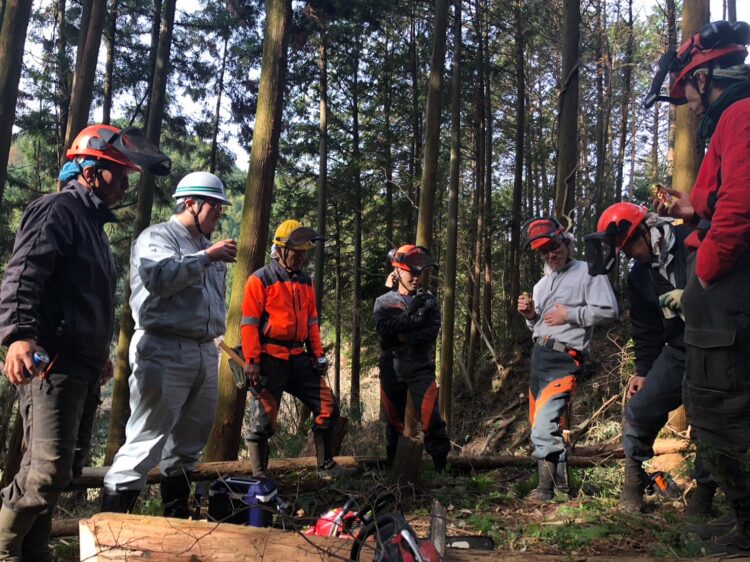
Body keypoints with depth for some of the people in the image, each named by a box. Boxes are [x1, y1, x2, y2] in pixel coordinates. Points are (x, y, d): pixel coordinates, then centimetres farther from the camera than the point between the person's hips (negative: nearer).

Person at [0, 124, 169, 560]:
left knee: (61, 467, 12)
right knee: (49, 468, -13)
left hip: (84, 366, 10)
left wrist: (101, 353, 33)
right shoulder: (58, 210, -7)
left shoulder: (93, 223, 23)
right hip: (52, 362, -10)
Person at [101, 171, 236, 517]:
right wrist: (207, 257, -20)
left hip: (205, 353, 8)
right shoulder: (157, 237, -2)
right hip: (165, 352, -8)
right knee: (146, 442, -10)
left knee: (188, 441, 15)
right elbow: (158, 276, -22)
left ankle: (177, 513, 27)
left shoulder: (206, 246, 23)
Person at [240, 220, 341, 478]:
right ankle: (259, 476, 12)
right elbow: (249, 323, -10)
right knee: (263, 419, -1)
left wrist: (318, 354, 13)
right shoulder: (260, 280, -6)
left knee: (328, 406, 4)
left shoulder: (305, 281, 15)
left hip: (298, 357, 7)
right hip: (269, 358, -6)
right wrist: (251, 361, -15)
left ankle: (326, 466, 18)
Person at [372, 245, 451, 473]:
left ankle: (442, 465, -6)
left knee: (430, 416, -13)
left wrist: (403, 337, -14)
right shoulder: (383, 302, 4)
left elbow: (432, 333, -7)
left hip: (421, 367, -1)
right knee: (394, 419, 11)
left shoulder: (429, 300, 5)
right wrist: (409, 313, -21)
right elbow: (384, 332, -12)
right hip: (392, 368, 1)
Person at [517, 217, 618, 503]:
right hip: (538, 355, 8)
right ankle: (561, 482, 24)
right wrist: (530, 315, 6)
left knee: (544, 427, -15)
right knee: (540, 426, 11)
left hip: (564, 358, -8)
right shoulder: (541, 284, 22)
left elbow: (608, 309, -12)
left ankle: (546, 487, -1)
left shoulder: (588, 272, -2)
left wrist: (569, 315, -13)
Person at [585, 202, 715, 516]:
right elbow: (645, 329, 14)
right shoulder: (639, 276, 7)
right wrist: (644, 370, 13)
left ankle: (704, 491, 18)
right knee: (640, 411, -3)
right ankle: (634, 480, 16)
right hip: (679, 351, 5)